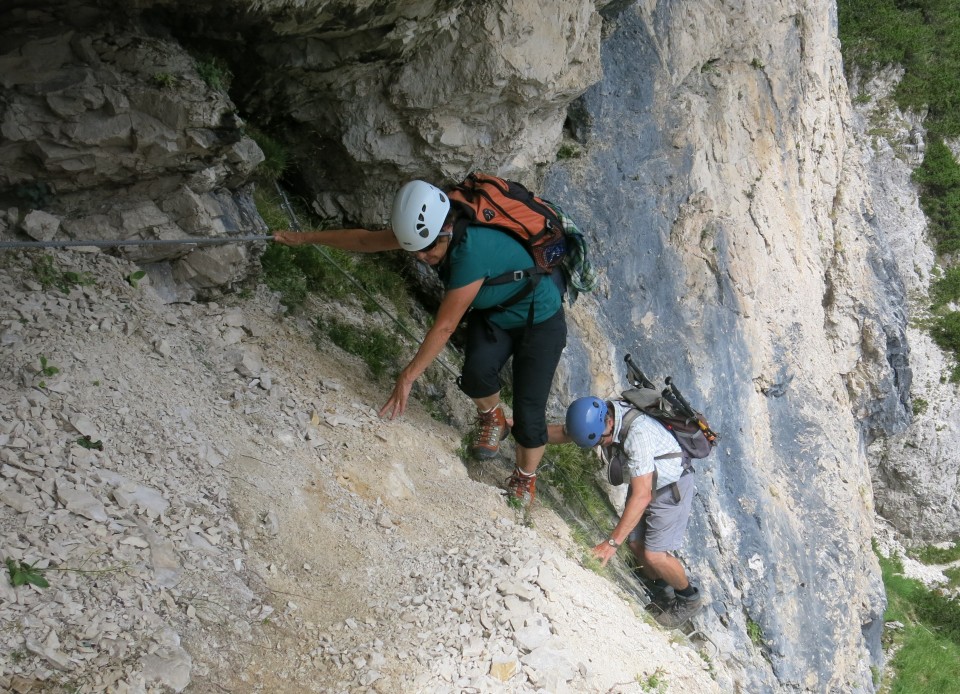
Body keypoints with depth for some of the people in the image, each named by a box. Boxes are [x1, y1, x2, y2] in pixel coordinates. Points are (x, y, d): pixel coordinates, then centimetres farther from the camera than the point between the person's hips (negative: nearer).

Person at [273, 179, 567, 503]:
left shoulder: (471, 251, -39)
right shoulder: (428, 229, -15)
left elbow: (444, 326, -33)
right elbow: (367, 240, 0)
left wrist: (408, 376, -26)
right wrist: (304, 238, 6)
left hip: (539, 322, -6)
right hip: (492, 316, 6)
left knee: (528, 413, -10)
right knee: (477, 371, -24)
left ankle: (525, 481, 18)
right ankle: (492, 417, 10)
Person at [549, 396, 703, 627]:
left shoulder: (637, 432, -40)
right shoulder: (596, 415, -16)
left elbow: (642, 496, -39)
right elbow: (562, 433, 6)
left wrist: (613, 542, -37)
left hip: (671, 487, -8)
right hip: (643, 482, 8)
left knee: (654, 554, -11)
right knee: (635, 543, 6)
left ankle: (689, 598, 15)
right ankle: (663, 590, 31)